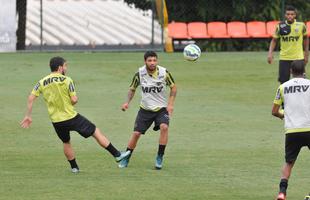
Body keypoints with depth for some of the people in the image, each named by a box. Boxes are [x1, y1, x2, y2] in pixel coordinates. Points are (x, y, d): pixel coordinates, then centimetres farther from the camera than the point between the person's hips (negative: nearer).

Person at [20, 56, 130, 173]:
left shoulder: (42, 83, 1)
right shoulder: (66, 80, -10)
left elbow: (31, 98, -4)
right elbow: (74, 100, -13)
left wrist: (28, 116, 2)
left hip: (56, 121, 4)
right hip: (71, 117, -4)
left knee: (66, 143, 28)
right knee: (96, 133, 7)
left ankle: (74, 167, 32)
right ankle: (117, 155, 11)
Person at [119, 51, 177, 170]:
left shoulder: (164, 73, -13)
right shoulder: (139, 74, -11)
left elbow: (173, 87, 3)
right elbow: (132, 89, 6)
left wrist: (170, 104, -8)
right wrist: (127, 102, -10)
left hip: (161, 108, -1)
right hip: (145, 109, 1)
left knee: (164, 127, -27)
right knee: (136, 133, -4)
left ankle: (159, 158, -15)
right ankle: (126, 159, 16)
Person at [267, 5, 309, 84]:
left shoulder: (301, 26, -3)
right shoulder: (280, 26, -3)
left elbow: (305, 38, 12)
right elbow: (274, 40, 6)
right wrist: (270, 53, -7)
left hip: (298, 58, 0)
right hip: (284, 59, 0)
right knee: (283, 82, 2)